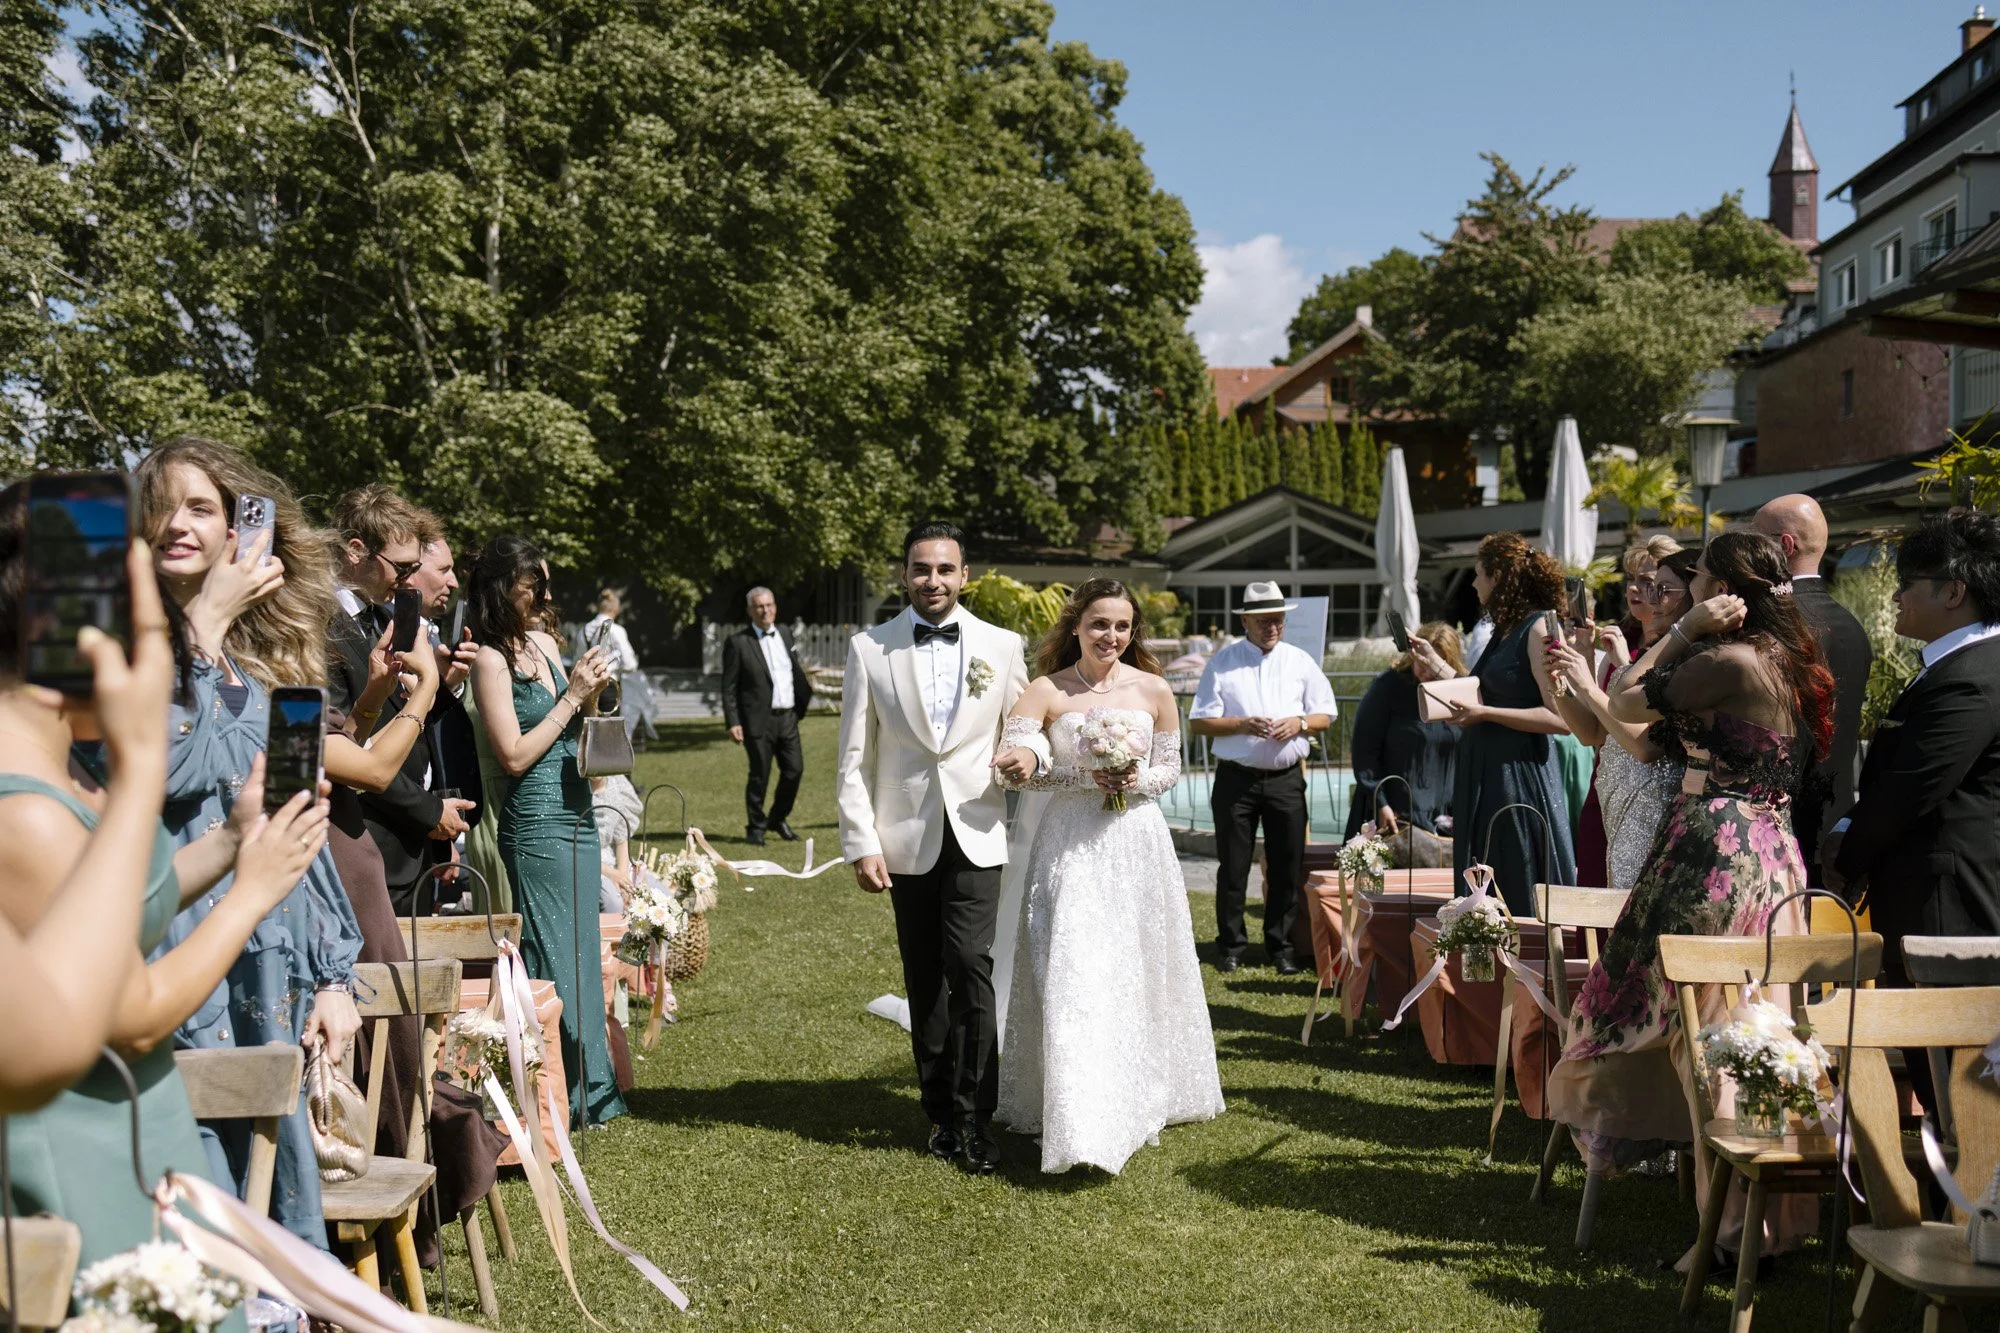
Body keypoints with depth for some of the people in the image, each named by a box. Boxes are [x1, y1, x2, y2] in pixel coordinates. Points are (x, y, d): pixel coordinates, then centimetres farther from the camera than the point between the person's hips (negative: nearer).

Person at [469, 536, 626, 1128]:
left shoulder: (546, 643, 12)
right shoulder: (492, 658, -11)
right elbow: (514, 756, -16)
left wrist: (590, 692, 3)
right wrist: (573, 696, -12)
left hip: (576, 812, 8)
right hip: (535, 819, -8)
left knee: (582, 948, 14)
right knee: (552, 957, -2)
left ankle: (589, 1089, 24)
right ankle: (566, 1096, 7)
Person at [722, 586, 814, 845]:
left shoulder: (784, 637, 13)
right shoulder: (737, 642, -4)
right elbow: (729, 687, -6)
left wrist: (806, 690, 5)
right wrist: (733, 723, -12)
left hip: (788, 717, 5)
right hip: (759, 720, -5)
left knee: (794, 770, 5)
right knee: (759, 776, 0)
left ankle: (778, 819, 26)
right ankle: (755, 828, 16)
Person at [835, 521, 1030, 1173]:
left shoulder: (1002, 646, 3)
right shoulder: (869, 648, 2)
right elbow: (854, 757, 1)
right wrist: (861, 842, -5)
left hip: (975, 833, -1)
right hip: (906, 838, 1)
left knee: (970, 967, -12)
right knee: (924, 980, 9)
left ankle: (974, 1119, -2)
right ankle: (940, 1110, 23)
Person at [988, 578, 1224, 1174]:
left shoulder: (1154, 690, 3)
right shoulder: (1047, 691, -3)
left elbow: (1170, 769, 10)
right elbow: (1015, 760, -16)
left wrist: (1136, 779, -11)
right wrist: (1088, 776, -31)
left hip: (1137, 844, 2)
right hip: (1070, 850, -2)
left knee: (1137, 974, 9)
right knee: (1072, 977, -7)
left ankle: (1140, 1102, 26)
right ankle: (1082, 1126, -4)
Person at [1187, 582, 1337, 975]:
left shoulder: (1301, 661, 8)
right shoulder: (1223, 662, 1)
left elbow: (1326, 715, 11)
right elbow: (1198, 721, -1)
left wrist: (1299, 723, -10)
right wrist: (1241, 725, -15)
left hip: (1286, 779, 2)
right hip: (1236, 777, -2)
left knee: (1287, 867, 6)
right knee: (1233, 866, 4)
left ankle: (1281, 946, 18)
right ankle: (1231, 946, 16)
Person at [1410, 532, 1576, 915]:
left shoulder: (1538, 629, -12)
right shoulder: (1506, 630, 16)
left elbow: (1560, 718, -20)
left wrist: (1485, 713, -21)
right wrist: (1435, 662, 21)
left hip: (1518, 779, -9)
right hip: (1485, 777, 9)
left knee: (1520, 900, -3)